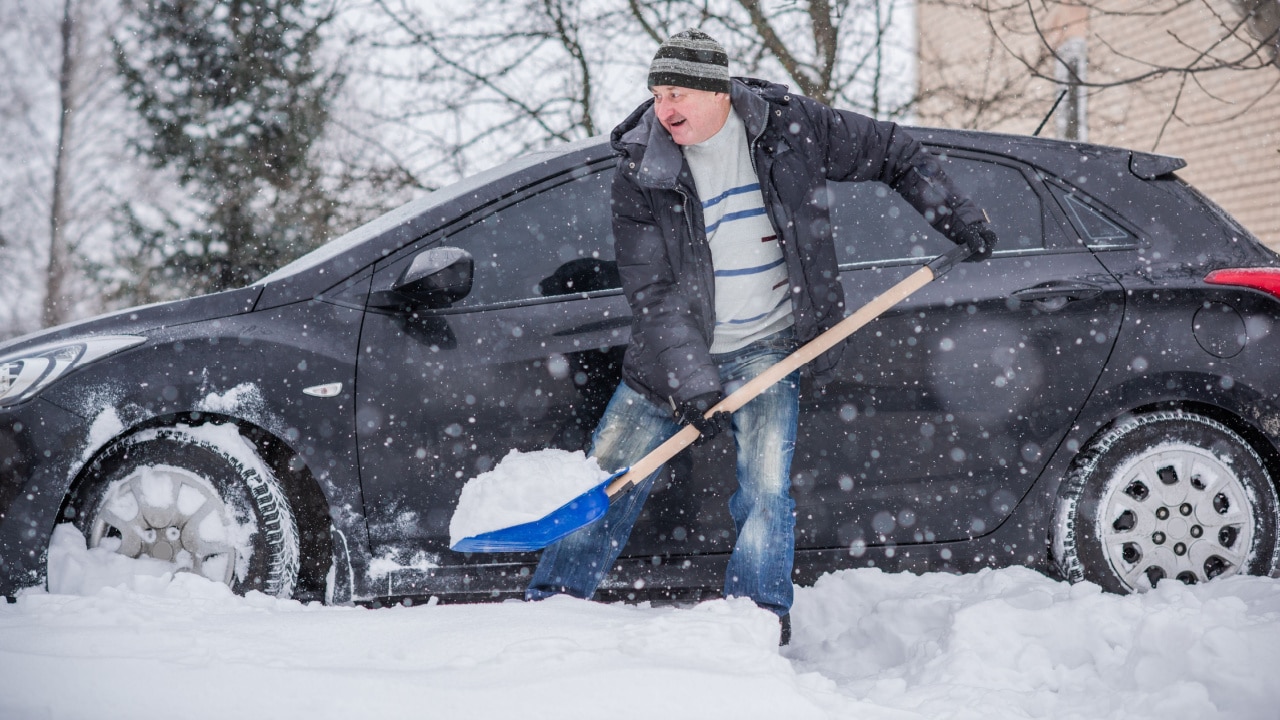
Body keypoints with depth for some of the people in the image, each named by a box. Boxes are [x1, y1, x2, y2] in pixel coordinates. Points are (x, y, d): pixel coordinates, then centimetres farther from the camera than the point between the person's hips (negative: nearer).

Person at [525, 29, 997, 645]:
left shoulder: (790, 127, -10)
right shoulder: (642, 171, -12)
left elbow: (894, 154, 6)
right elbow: (653, 294, -15)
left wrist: (960, 218, 1)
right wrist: (692, 383, -24)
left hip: (765, 349, 0)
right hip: (673, 354, 1)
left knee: (766, 489, -15)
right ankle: (549, 602, 17)